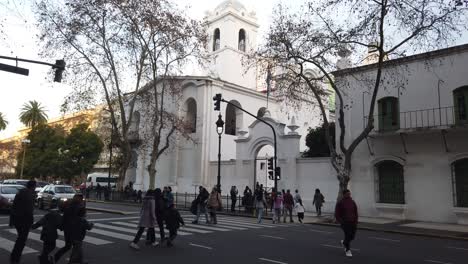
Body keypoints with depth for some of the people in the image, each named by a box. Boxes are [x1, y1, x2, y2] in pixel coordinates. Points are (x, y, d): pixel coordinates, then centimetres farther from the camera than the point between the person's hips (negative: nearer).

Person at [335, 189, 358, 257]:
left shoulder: (353, 202, 5)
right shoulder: (340, 203, -6)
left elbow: (356, 213, 9)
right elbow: (337, 214, -5)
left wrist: (356, 222, 2)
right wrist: (341, 222, -12)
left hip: (352, 222, 4)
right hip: (345, 222, -4)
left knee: (352, 236, 5)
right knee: (348, 235, -9)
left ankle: (344, 242, 36)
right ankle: (348, 250, 10)